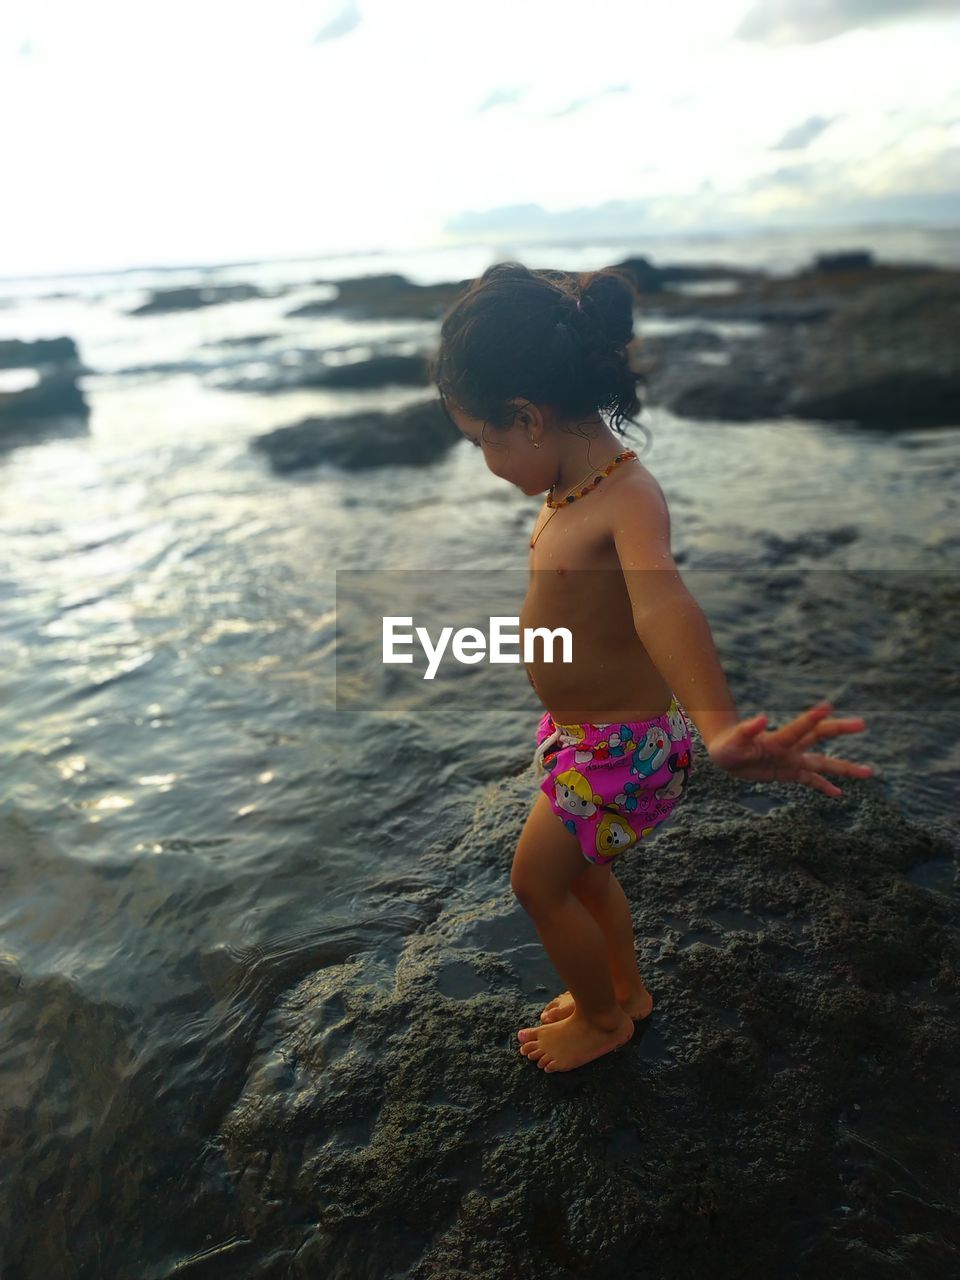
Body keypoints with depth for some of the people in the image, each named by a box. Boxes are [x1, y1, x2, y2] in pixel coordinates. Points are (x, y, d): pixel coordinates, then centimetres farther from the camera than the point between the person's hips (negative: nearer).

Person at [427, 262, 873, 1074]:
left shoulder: (630, 499, -31)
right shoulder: (578, 486, -2)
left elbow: (662, 605, -51)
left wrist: (719, 726, -67)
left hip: (623, 746, -9)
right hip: (583, 733, 9)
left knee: (538, 880, 8)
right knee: (580, 870, 24)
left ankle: (604, 1020, 35)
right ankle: (626, 990, 49)